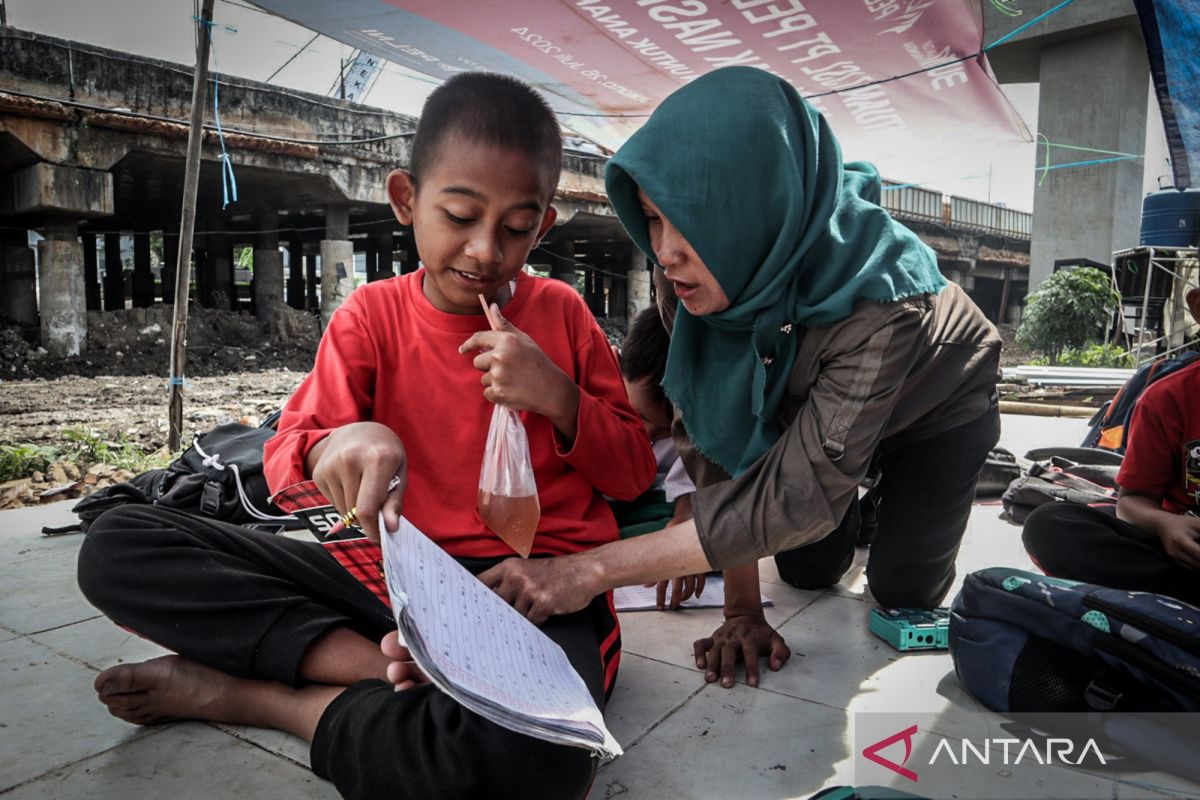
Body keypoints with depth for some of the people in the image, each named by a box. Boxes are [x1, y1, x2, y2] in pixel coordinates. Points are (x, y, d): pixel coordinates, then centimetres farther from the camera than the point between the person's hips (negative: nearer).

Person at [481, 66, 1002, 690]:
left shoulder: (878, 293, -44)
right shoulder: (697, 273, -31)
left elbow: (798, 494, -46)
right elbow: (711, 435, -25)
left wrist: (592, 570, -50)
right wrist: (741, 607, -27)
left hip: (935, 407, -3)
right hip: (806, 399, 3)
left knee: (903, 590, -1)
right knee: (808, 570, 5)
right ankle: (856, 497, 34)